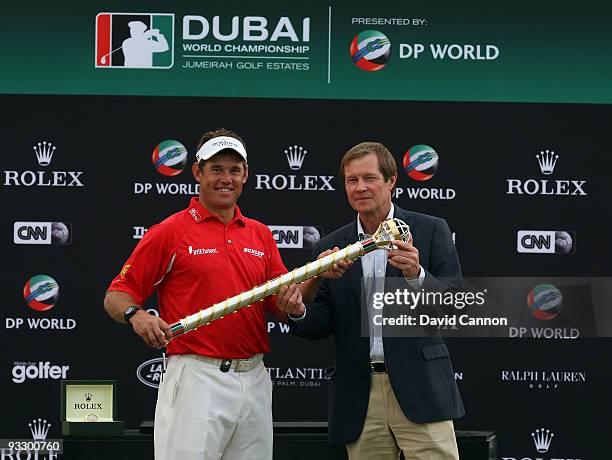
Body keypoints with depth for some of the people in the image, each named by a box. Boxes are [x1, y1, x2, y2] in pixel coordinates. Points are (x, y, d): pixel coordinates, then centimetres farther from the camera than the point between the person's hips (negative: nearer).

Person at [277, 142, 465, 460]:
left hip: (419, 388, -3)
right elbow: (323, 324, 9)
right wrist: (299, 313, -13)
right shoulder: (331, 247, 11)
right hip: (360, 395, 3)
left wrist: (417, 275, -21)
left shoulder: (430, 230, 3)